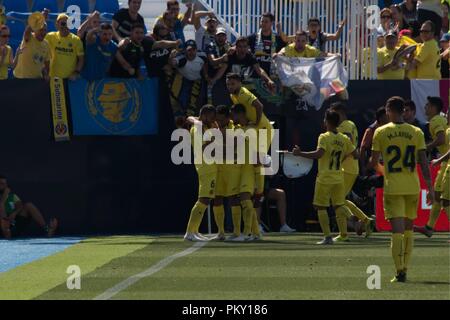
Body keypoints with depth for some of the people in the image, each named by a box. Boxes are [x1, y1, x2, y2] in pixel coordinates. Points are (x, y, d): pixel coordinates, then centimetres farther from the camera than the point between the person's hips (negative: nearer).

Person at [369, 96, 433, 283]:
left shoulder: (381, 132, -3)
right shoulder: (416, 132, 2)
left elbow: (373, 162, 1)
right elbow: (423, 163, -1)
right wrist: (430, 188, 2)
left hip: (392, 188, -2)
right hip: (413, 187, 2)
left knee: (398, 230, -6)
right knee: (408, 229, 15)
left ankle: (400, 272, -14)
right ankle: (404, 269, 18)